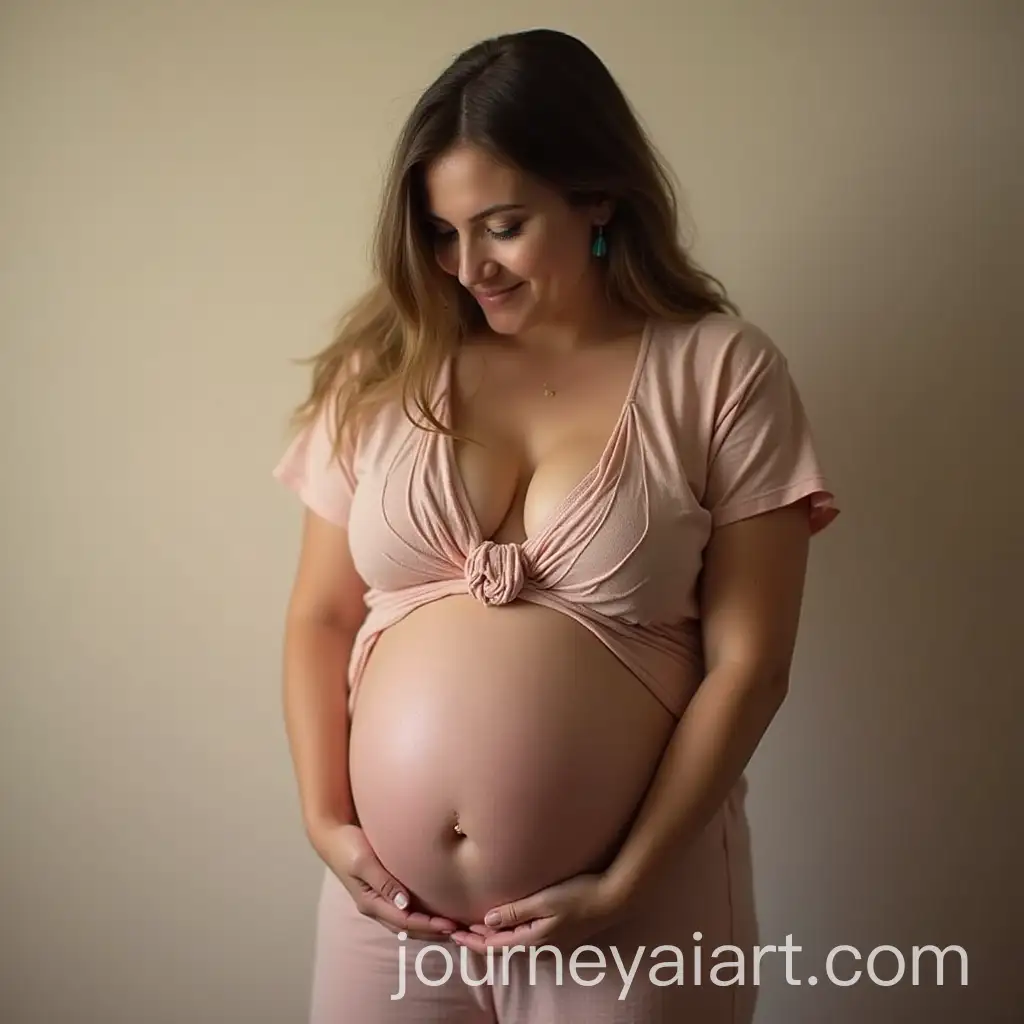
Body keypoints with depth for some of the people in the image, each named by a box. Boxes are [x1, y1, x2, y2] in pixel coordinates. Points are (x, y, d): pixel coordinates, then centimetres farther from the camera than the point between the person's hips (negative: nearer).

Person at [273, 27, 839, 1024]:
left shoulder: (722, 372, -7)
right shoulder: (385, 366, 1)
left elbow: (747, 662, -8)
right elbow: (320, 615, 5)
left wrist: (625, 882, -11)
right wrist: (324, 819, -4)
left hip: (633, 905, -2)